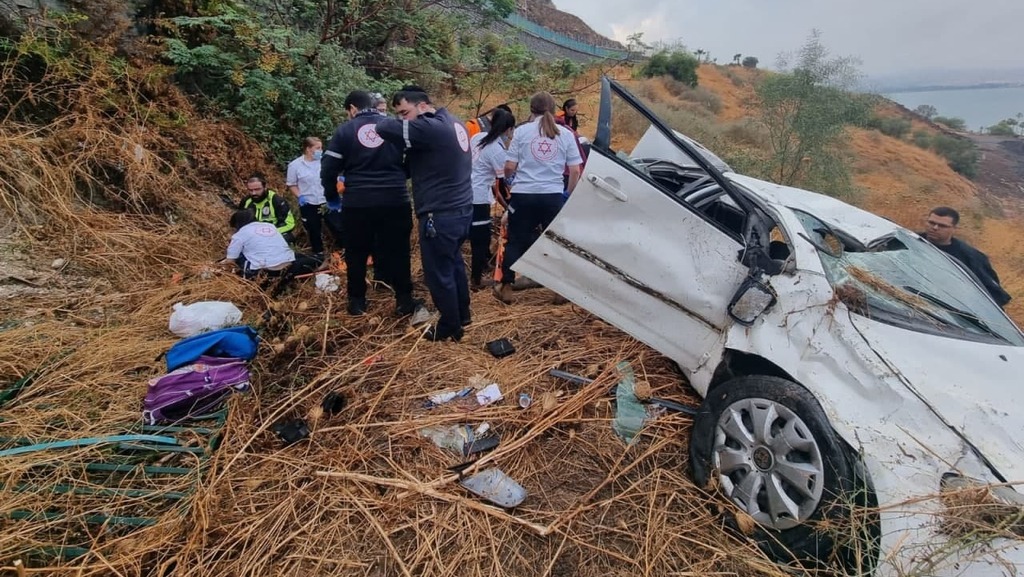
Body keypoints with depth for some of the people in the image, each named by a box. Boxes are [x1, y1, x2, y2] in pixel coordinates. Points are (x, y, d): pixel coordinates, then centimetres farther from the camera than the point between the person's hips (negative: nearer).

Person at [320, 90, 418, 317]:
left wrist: (332, 197, 18)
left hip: (358, 203, -1)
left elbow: (328, 171, 1)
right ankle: (404, 300, 14)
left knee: (356, 253, 14)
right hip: (395, 201, 1)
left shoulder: (345, 130, 1)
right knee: (398, 252, 10)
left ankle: (357, 302, 23)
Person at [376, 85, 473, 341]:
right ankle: (462, 315, 38)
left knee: (438, 273, 4)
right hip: (462, 208, 10)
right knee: (454, 263, 23)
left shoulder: (430, 127, -20)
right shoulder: (452, 122, 10)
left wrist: (398, 121, -2)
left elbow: (385, 128, -22)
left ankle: (450, 328, 18)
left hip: (441, 214, -10)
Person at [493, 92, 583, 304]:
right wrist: (568, 193, 19)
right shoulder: (566, 134, 5)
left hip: (523, 195, -1)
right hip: (553, 196, 1)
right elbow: (575, 171, 4)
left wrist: (509, 179, 23)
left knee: (515, 241, 10)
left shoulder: (522, 131, 1)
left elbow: (509, 167, 1)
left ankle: (506, 288, 17)